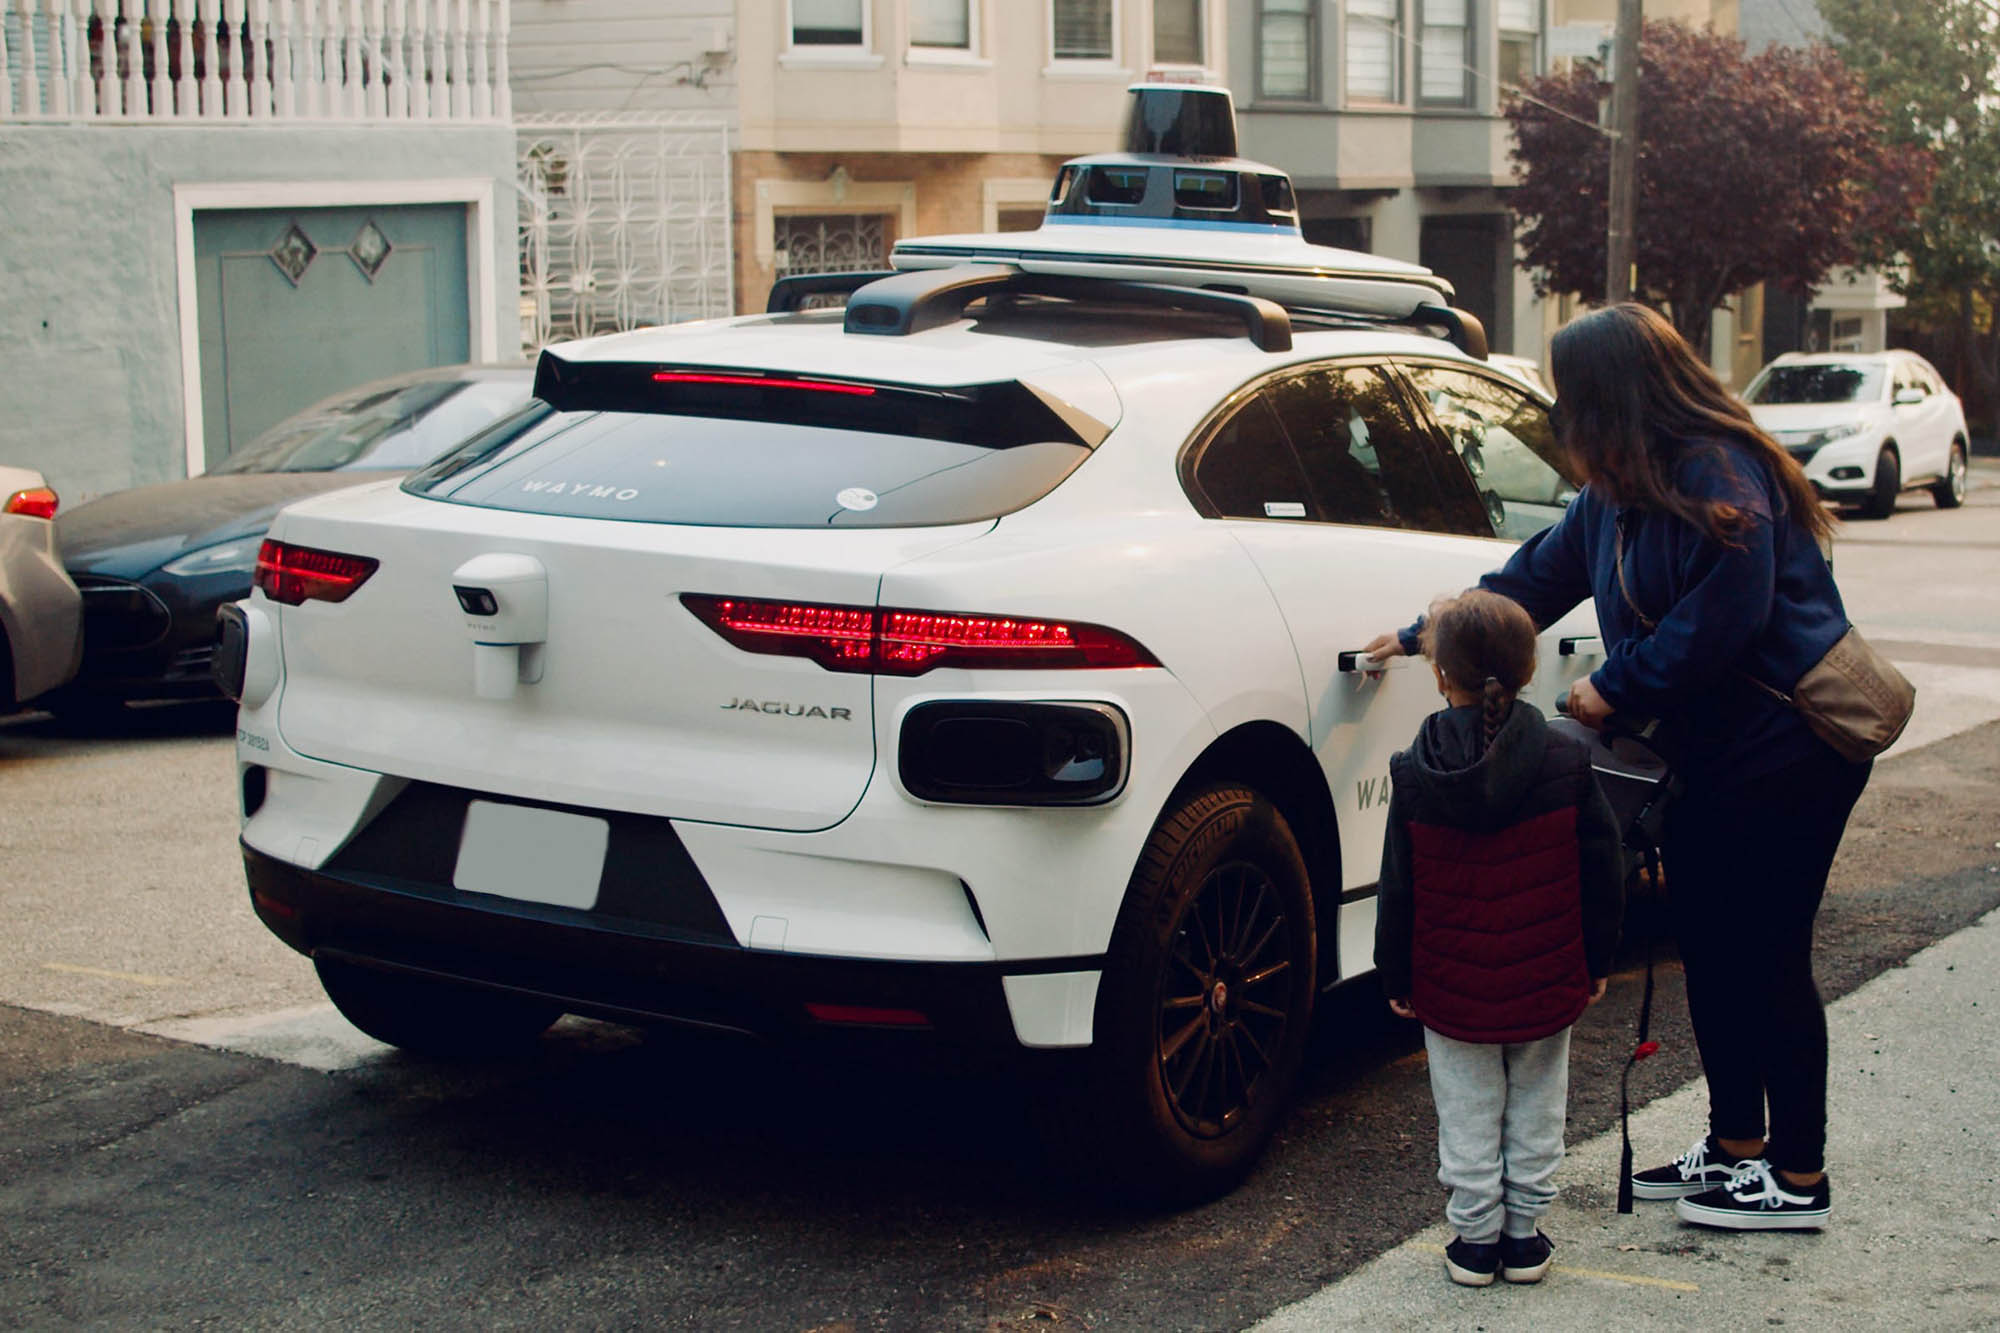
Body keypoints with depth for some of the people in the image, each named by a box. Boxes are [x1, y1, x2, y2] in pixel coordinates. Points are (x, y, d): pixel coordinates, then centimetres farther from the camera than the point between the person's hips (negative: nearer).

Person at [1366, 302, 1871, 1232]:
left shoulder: (1719, 479, -19)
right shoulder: (1619, 490, 10)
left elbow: (1721, 620, -25)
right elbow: (1539, 576, 21)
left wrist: (1616, 686, -14)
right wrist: (1424, 636, 25)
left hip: (1782, 754, -9)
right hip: (1705, 753, 9)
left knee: (1765, 958, -4)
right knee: (1708, 948, 13)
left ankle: (1799, 1179, 8)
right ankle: (1735, 1146, 26)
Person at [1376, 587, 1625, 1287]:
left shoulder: (1414, 777, -10)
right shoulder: (1567, 764, -9)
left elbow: (1398, 893, -5)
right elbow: (1601, 875, -2)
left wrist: (1397, 979, 7)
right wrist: (1596, 961, 10)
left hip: (1452, 992, -1)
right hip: (1546, 990, 1)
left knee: (1468, 1117, 12)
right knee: (1534, 1112, 15)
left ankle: (1476, 1237, 17)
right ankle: (1524, 1236, 22)